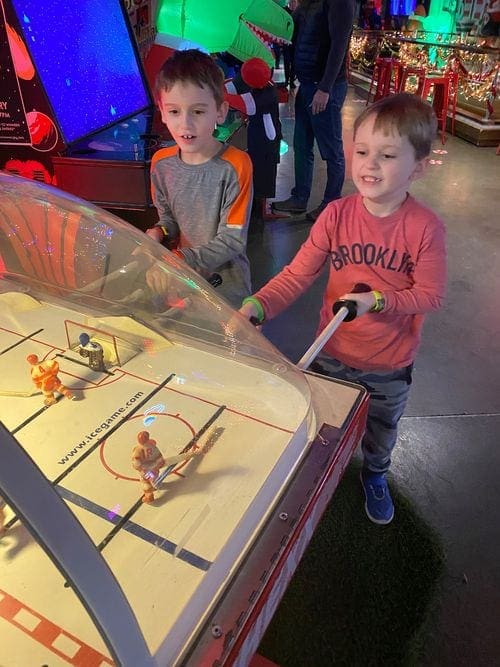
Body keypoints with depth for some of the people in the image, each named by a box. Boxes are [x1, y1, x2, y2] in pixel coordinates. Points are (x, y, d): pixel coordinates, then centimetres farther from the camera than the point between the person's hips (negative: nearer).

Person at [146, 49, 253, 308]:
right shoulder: (161, 163, -3)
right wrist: (159, 233, -11)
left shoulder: (235, 166, -19)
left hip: (225, 286, -4)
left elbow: (232, 240, -19)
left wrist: (183, 258, -26)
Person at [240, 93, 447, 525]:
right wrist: (256, 307, -32)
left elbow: (430, 295, -13)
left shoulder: (425, 227, -19)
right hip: (332, 354, 1)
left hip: (391, 365, 0)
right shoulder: (337, 215, -16)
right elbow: (297, 275, -18)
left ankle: (375, 474, 59)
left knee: (382, 431, 27)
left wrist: (378, 301, -27)